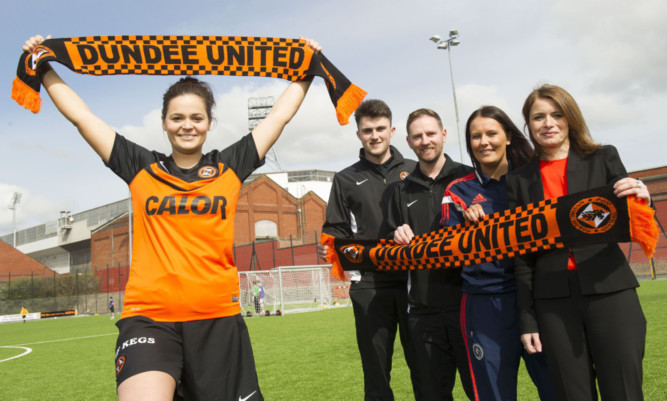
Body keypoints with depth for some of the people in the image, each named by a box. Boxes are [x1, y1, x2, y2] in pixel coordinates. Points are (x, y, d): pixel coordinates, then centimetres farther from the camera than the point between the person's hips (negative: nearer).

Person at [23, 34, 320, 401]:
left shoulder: (230, 166, 10)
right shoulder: (141, 168, 10)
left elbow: (280, 115, 17)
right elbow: (81, 115, 16)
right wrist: (44, 68, 19)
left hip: (218, 317, 1)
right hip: (148, 316, -1)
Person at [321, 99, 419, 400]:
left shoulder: (412, 171, 10)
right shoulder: (346, 180, 11)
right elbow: (337, 231, 9)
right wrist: (330, 247, -11)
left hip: (413, 280, 0)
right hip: (369, 287, 0)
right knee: (376, 368, 6)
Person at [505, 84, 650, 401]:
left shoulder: (603, 159, 5)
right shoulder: (519, 181, 7)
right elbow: (522, 258, 7)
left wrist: (641, 202, -18)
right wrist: (527, 320, 4)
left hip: (609, 292, -1)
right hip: (553, 301, 1)